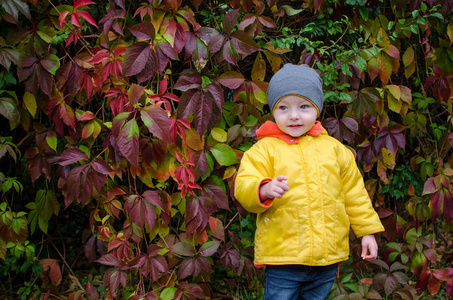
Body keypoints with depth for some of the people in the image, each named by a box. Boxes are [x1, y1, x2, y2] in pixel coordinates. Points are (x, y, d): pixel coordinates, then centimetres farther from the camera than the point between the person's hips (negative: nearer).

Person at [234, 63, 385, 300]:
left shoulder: (333, 148, 11)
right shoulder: (264, 150, -1)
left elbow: (354, 193, 17)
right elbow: (243, 187, -10)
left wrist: (367, 231, 15)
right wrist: (265, 190, -31)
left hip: (328, 258, 4)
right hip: (282, 255, -3)